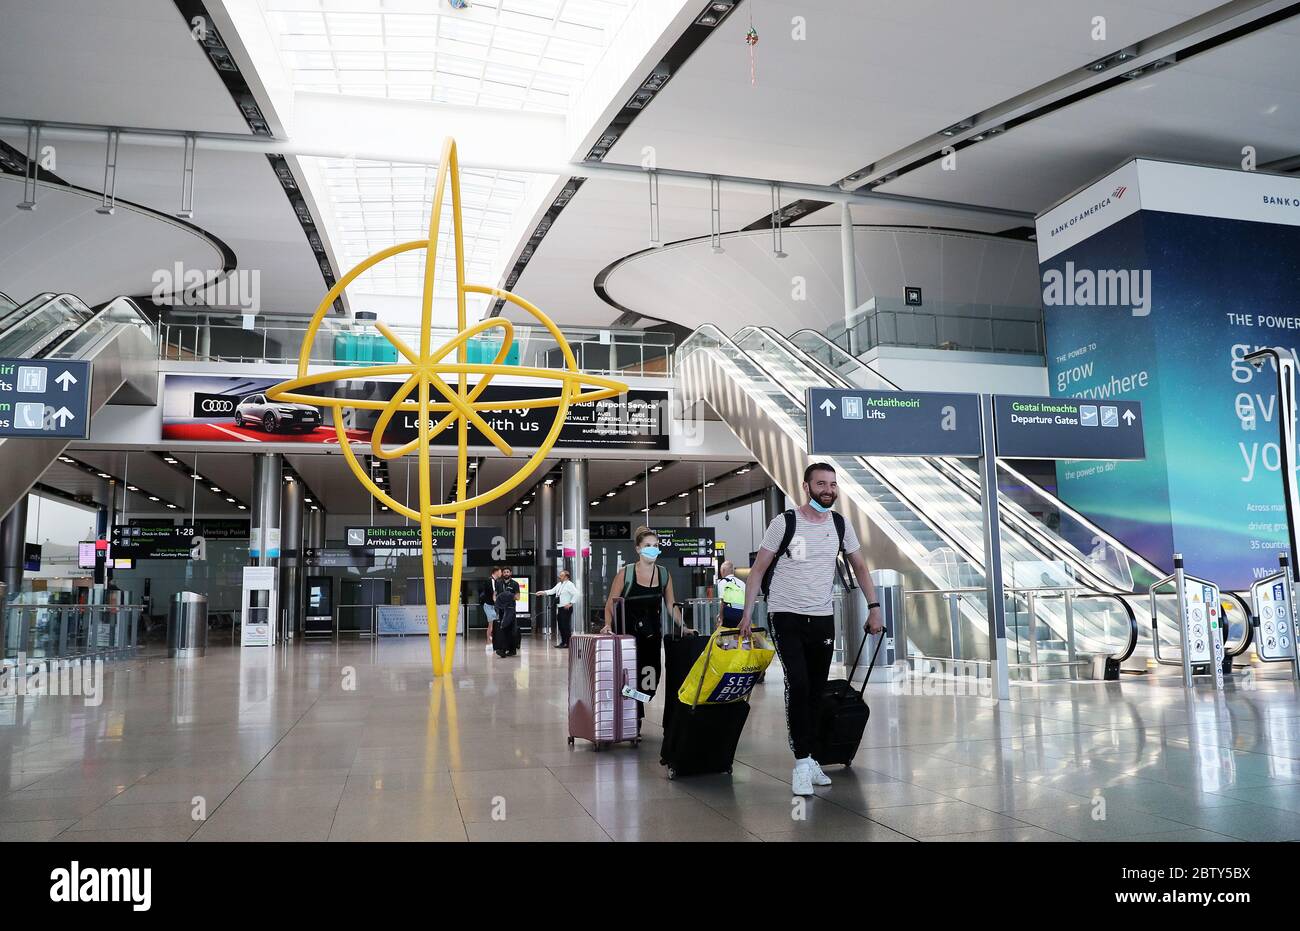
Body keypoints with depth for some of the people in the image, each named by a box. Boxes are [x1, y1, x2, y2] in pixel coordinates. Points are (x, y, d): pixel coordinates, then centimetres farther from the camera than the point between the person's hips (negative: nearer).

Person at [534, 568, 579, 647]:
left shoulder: (569, 584, -11)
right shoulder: (559, 584, 15)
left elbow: (575, 594, -18)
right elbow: (552, 591, 17)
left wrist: (571, 603, -18)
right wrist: (542, 592, 7)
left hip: (566, 608, -9)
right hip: (559, 608, 9)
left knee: (566, 626, -7)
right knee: (560, 625, 12)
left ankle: (567, 643, -1)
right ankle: (563, 642, 22)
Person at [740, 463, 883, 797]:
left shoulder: (841, 525, 5)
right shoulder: (785, 522, -7)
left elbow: (859, 567, 16)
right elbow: (758, 569, -2)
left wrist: (874, 607, 6)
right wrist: (747, 614, -7)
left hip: (823, 619, 4)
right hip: (785, 616, -4)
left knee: (816, 691, 9)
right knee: (798, 684, -17)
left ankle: (805, 762, 22)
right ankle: (803, 761, -9)